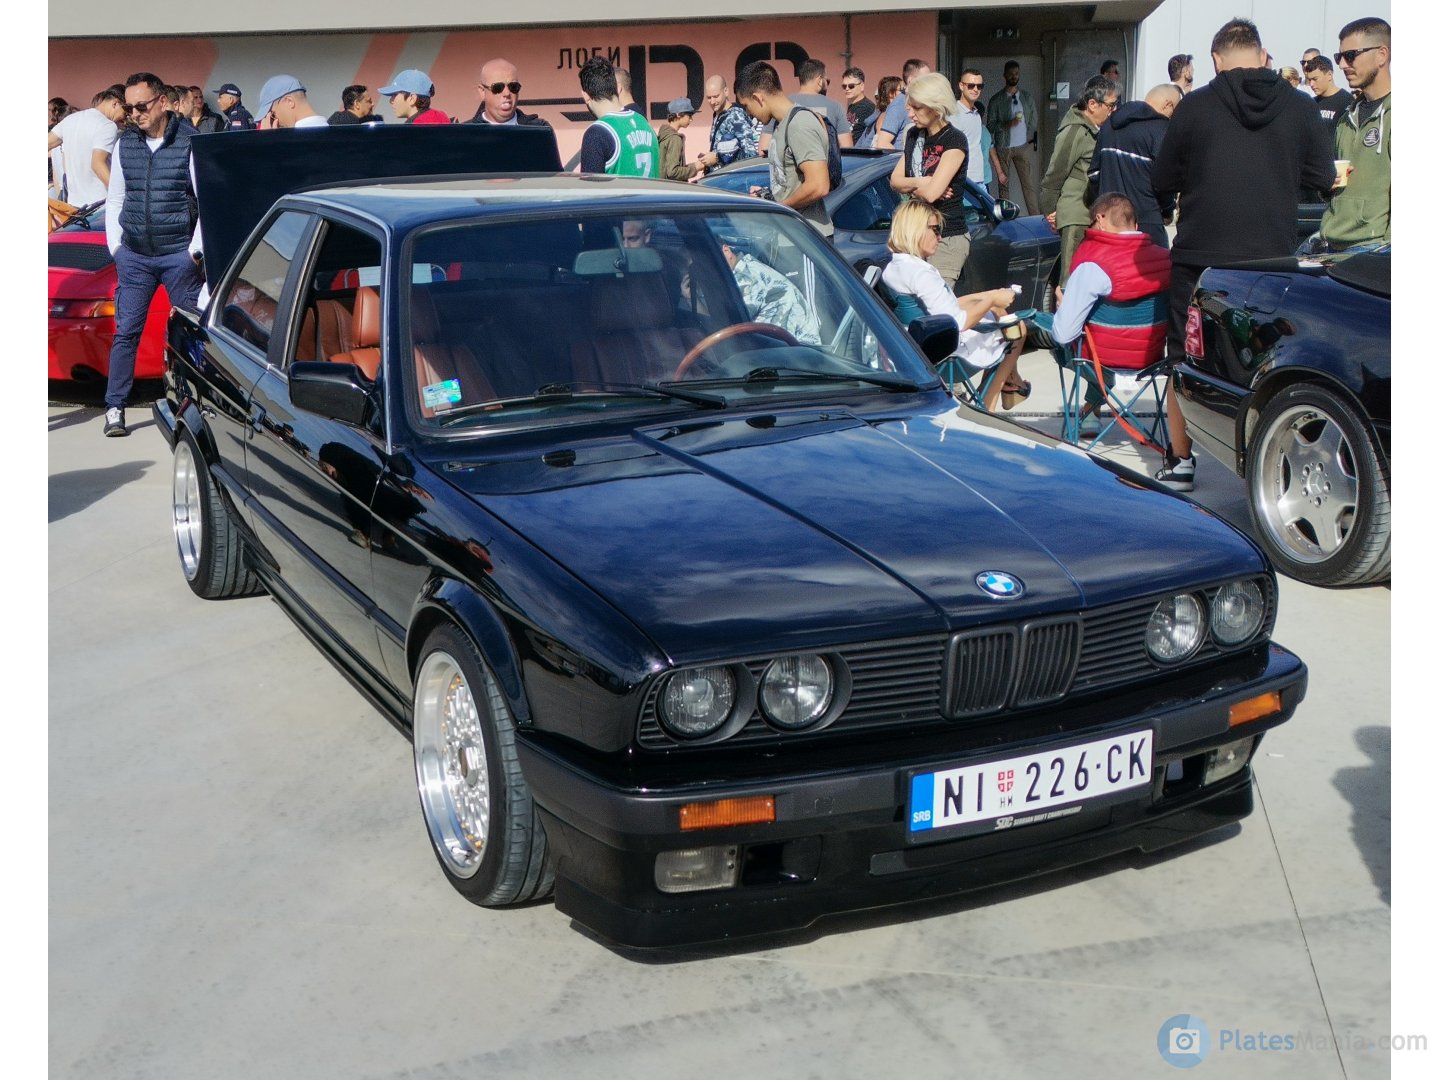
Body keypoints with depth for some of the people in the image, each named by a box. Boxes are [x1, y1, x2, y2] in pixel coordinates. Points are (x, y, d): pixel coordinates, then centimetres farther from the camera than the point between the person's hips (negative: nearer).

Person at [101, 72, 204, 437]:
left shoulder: (191, 142, -4)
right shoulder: (125, 143, 8)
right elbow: (115, 199, 16)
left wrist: (195, 250, -6)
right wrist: (114, 245, 9)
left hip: (179, 255, -3)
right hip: (134, 256, 3)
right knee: (125, 332, 1)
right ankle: (114, 409, 5)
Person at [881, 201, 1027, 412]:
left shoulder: (890, 269, 1)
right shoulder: (921, 273, -29)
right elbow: (957, 323, -30)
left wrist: (985, 297, 9)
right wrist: (991, 300, -16)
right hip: (955, 351, -9)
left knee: (997, 309, 27)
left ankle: (1010, 381, 34)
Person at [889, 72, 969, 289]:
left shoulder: (954, 141, -12)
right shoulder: (914, 135, 11)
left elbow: (931, 193, -21)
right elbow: (894, 181, 9)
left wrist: (909, 186, -1)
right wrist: (920, 183, -9)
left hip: (947, 239, -7)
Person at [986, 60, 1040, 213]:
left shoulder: (1027, 97, 10)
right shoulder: (996, 99, 1)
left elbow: (1034, 119, 14)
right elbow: (990, 124, -3)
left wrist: (1030, 137, 2)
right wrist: (1007, 124, -18)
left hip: (1023, 147, 1)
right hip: (1003, 147, -1)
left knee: (1029, 184, -4)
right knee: (1003, 185, 2)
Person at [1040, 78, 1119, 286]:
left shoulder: (1094, 130, 17)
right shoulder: (1074, 131, -12)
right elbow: (1055, 173, -11)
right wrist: (1050, 210, -7)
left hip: (1091, 214, 9)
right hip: (1076, 217, -9)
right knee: (1072, 276, -9)